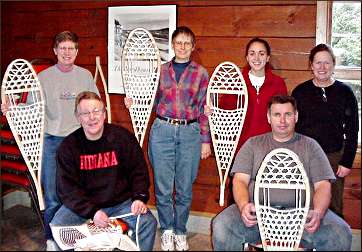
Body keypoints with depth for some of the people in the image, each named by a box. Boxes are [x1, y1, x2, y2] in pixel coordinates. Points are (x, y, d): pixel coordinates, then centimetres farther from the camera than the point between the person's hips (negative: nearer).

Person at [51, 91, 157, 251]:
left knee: (148, 223, -21)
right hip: (82, 204, 0)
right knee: (57, 227, -22)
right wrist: (92, 211, -23)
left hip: (121, 201, 0)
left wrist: (139, 197, -14)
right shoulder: (67, 147, -6)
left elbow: (139, 171, 3)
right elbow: (67, 188, -10)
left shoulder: (123, 137, -4)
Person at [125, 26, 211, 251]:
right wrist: (134, 102, -3)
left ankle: (180, 232, 25)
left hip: (190, 133, -1)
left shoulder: (201, 73, 4)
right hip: (162, 130, 1)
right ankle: (167, 230, 25)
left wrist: (206, 140, 2)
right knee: (163, 187, 5)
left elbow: (204, 108, 4)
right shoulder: (161, 70, 7)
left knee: (185, 188, 6)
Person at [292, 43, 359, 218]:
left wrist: (347, 162, -3)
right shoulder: (300, 91, 3)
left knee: (334, 208, 6)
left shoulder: (345, 92, 2)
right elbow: (292, 126, 6)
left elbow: (352, 130, 3)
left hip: (334, 157, 0)